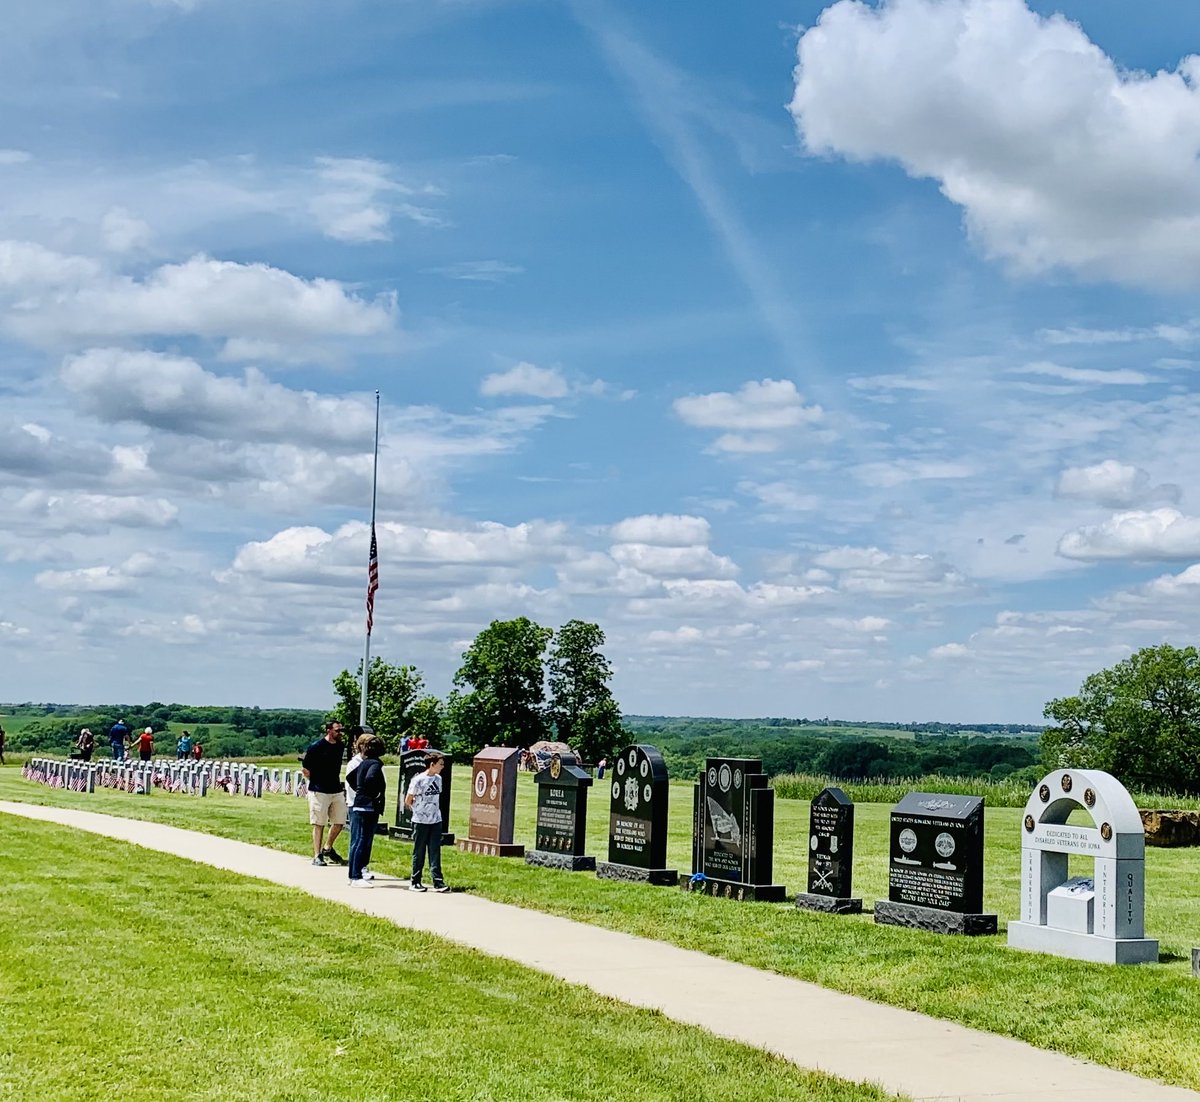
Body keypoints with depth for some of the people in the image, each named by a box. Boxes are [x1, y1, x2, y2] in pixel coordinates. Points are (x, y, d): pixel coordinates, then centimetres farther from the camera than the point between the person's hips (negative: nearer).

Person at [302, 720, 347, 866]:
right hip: (319, 792, -6)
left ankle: (328, 849, 28)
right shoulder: (317, 746, -11)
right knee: (319, 824, 0)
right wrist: (316, 782, 0)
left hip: (337, 791, 6)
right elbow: (305, 769, -7)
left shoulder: (339, 746, 8)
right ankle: (317, 856, 7)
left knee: (340, 822, 8)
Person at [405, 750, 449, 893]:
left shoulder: (438, 779, 7)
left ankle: (438, 882, 2)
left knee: (435, 853, 2)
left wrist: (434, 811, 8)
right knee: (419, 853, 4)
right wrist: (419, 810, 8)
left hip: (436, 821, 5)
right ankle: (415, 882, 13)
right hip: (420, 822, -5)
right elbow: (408, 801, -6)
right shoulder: (418, 780, -12)